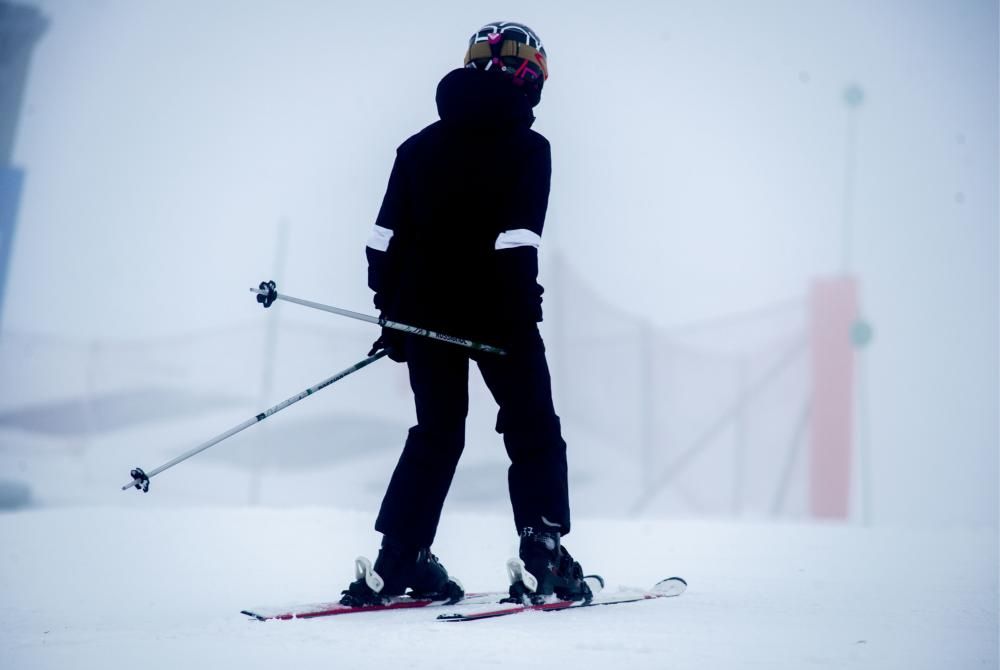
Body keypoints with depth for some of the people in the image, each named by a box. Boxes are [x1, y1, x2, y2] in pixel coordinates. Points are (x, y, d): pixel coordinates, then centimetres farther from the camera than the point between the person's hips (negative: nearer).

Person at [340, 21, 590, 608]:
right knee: (534, 431, 7)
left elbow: (386, 238, 11)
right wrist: (522, 314, -12)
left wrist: (393, 312, 16)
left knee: (436, 435, 16)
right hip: (494, 313, -5)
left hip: (424, 311, 6)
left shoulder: (419, 146, 12)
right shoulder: (527, 147, -5)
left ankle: (395, 563, 13)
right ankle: (544, 559, 0)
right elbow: (517, 242, -15)